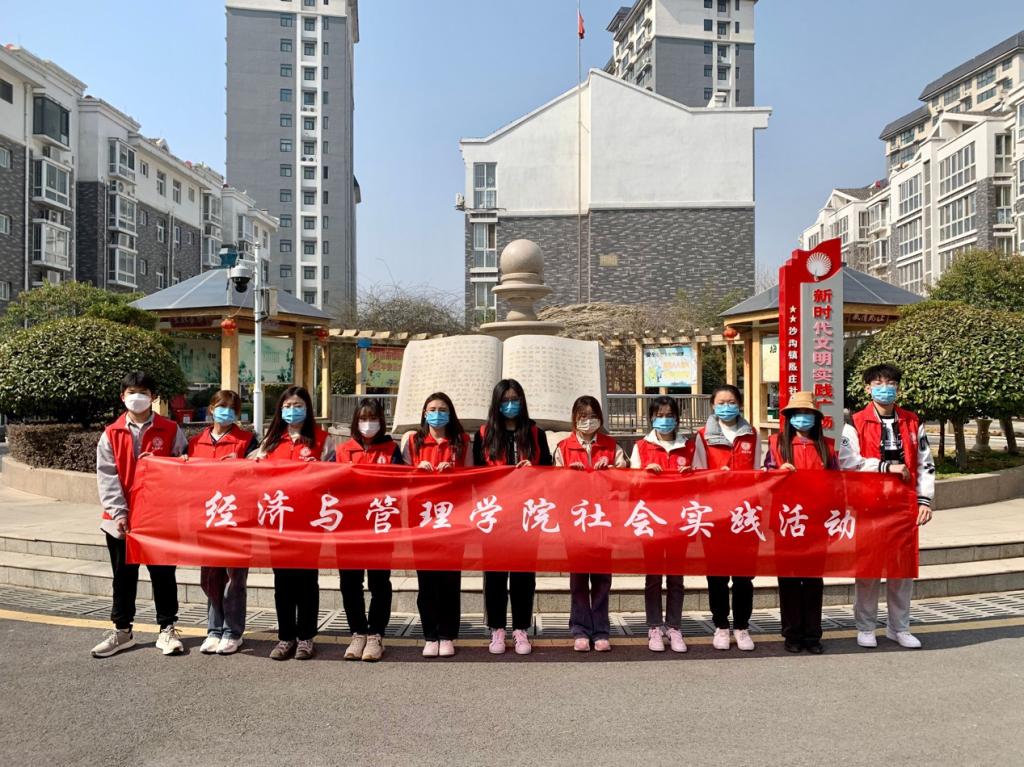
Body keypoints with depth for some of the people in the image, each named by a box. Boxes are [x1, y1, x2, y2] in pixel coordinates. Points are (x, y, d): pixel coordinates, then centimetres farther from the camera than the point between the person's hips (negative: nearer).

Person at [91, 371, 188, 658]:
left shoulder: (170, 430, 0)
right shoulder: (111, 434, 4)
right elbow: (107, 476, -1)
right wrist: (118, 512, -10)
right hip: (121, 519, 2)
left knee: (163, 575, 6)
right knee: (124, 576, 13)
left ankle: (167, 629, 18)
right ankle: (122, 631, 27)